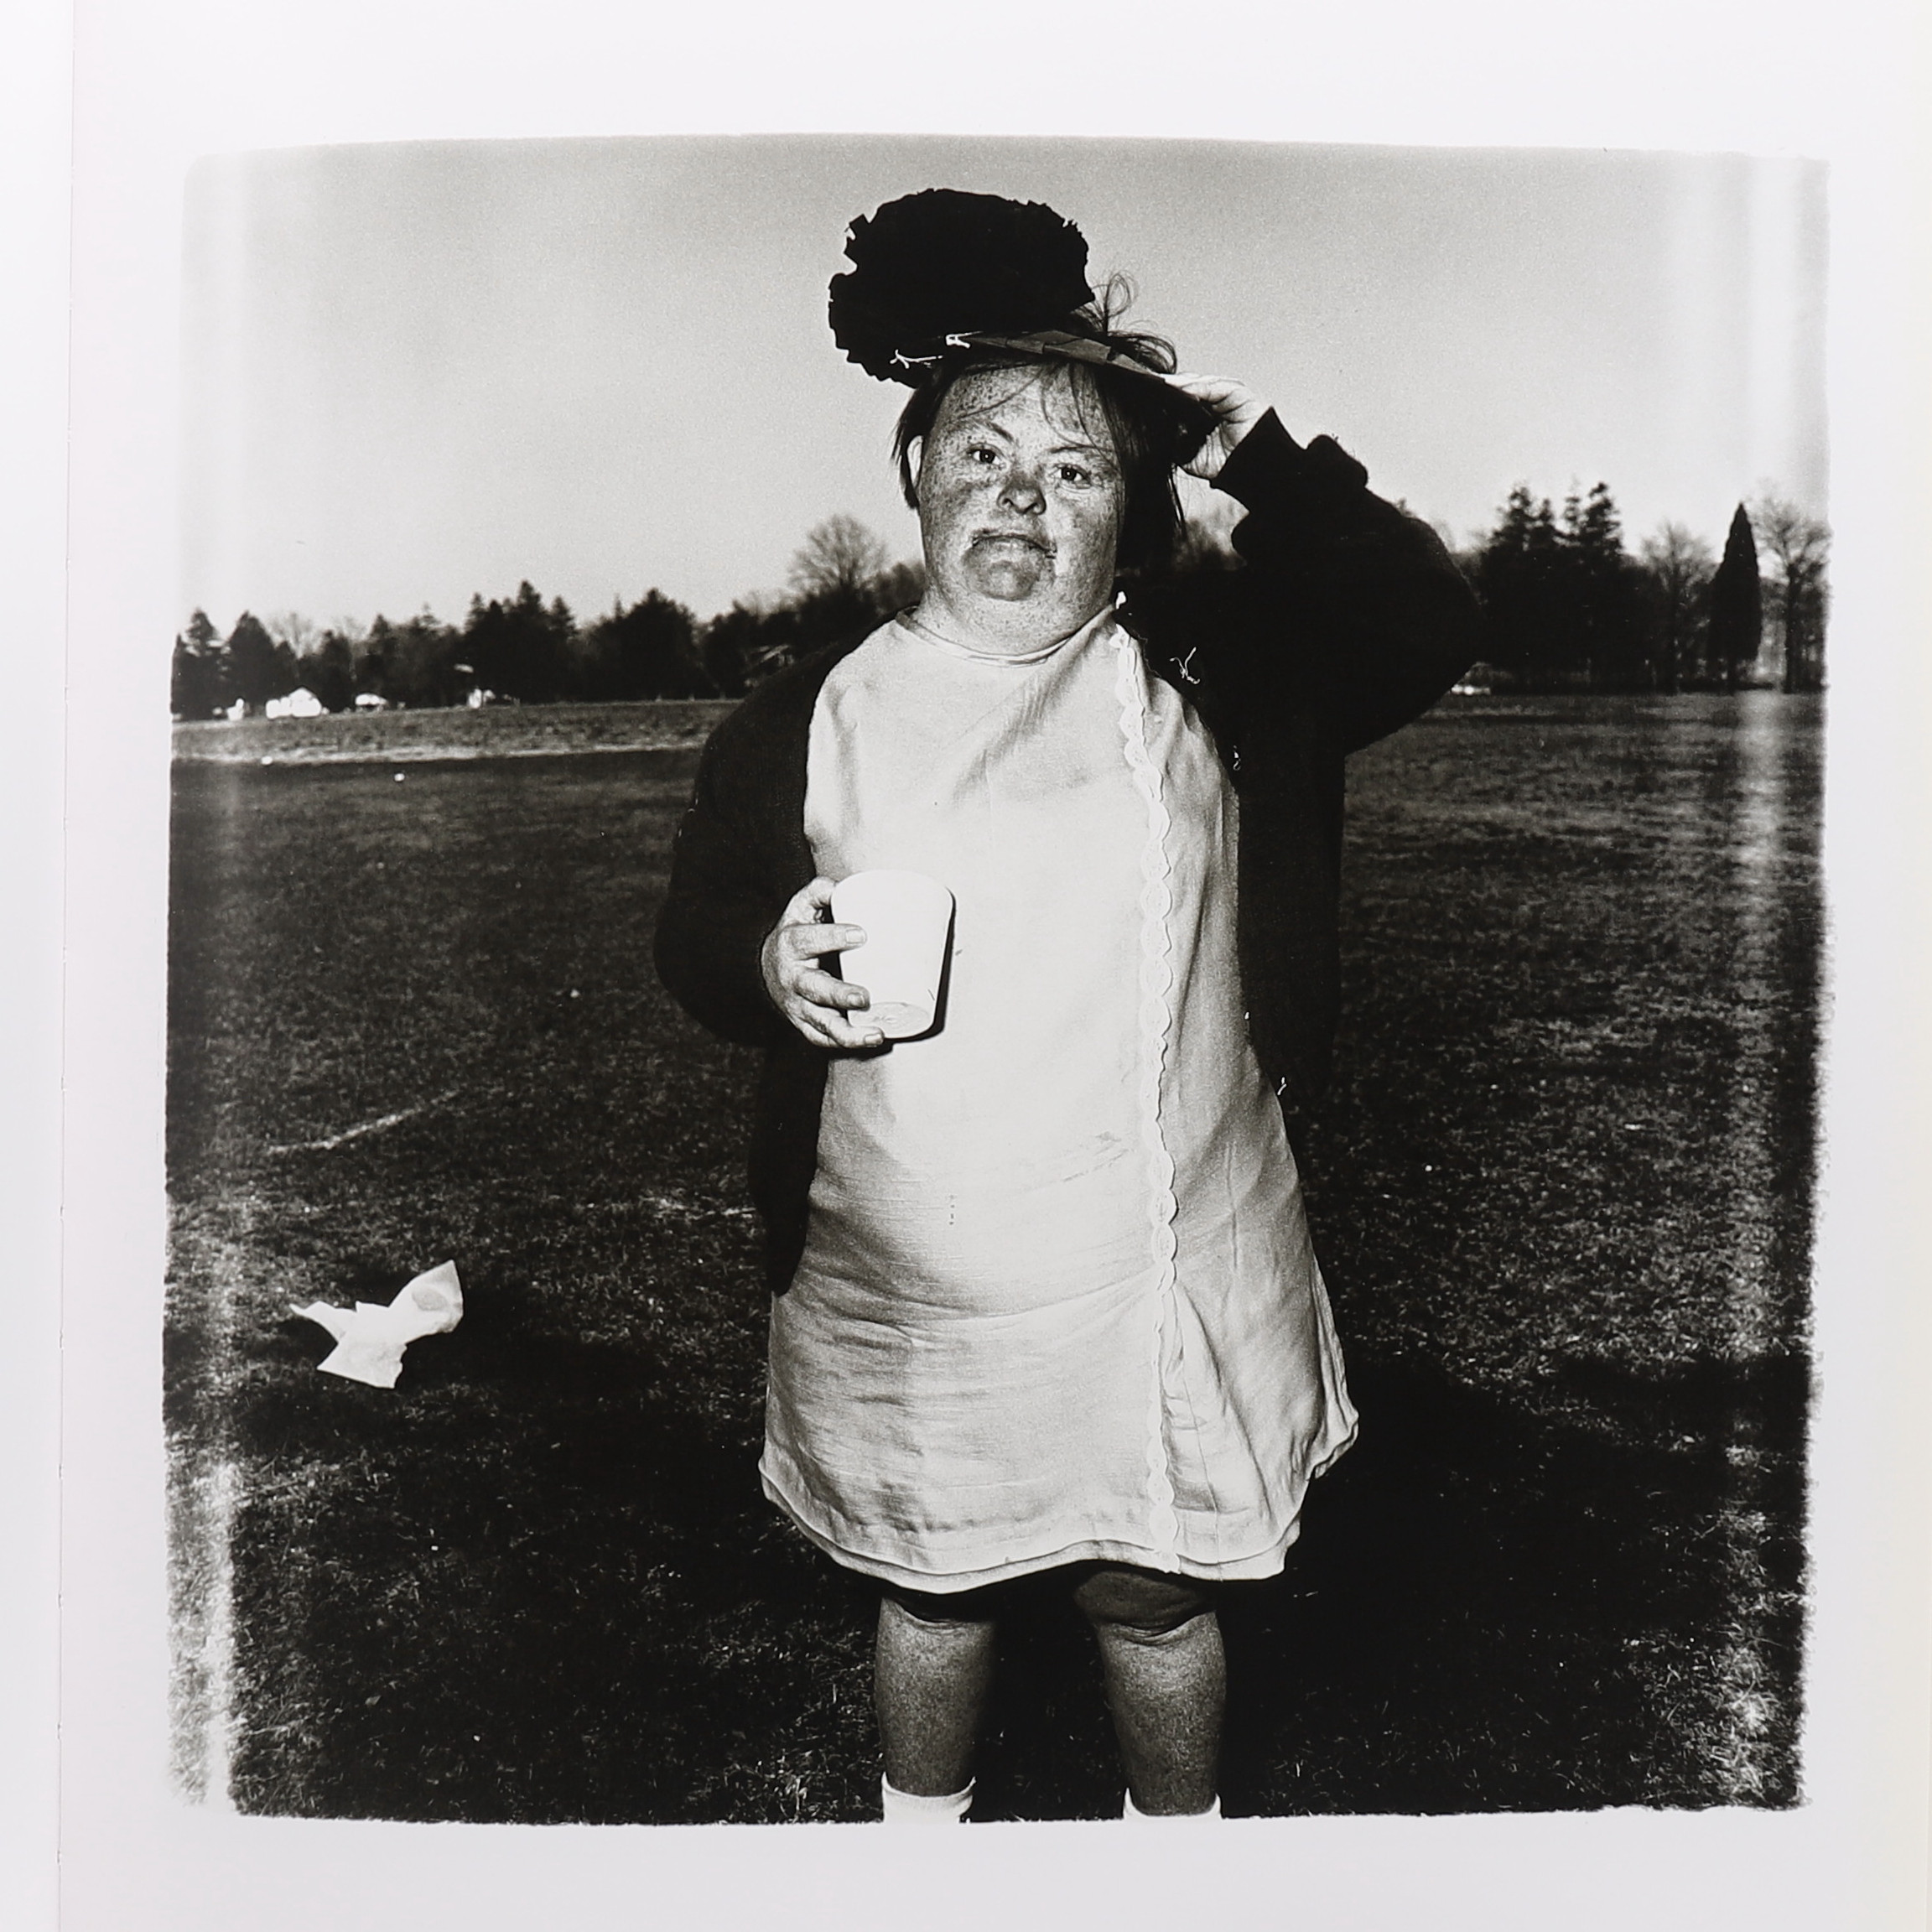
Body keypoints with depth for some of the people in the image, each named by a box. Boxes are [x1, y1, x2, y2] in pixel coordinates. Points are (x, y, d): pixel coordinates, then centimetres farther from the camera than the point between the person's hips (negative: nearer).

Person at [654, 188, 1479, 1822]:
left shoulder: (1201, 671, -1)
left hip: (1163, 1274, 0)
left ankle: (1181, 1830, 49)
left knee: (1154, 1596, 18)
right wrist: (772, 964, -16)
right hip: (902, 1295, 1)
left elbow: (1425, 631, -8)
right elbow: (694, 934, 6)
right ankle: (922, 1825, 51)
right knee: (933, 1589, 21)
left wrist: (1258, 451, -11)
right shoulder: (810, 718, -1)